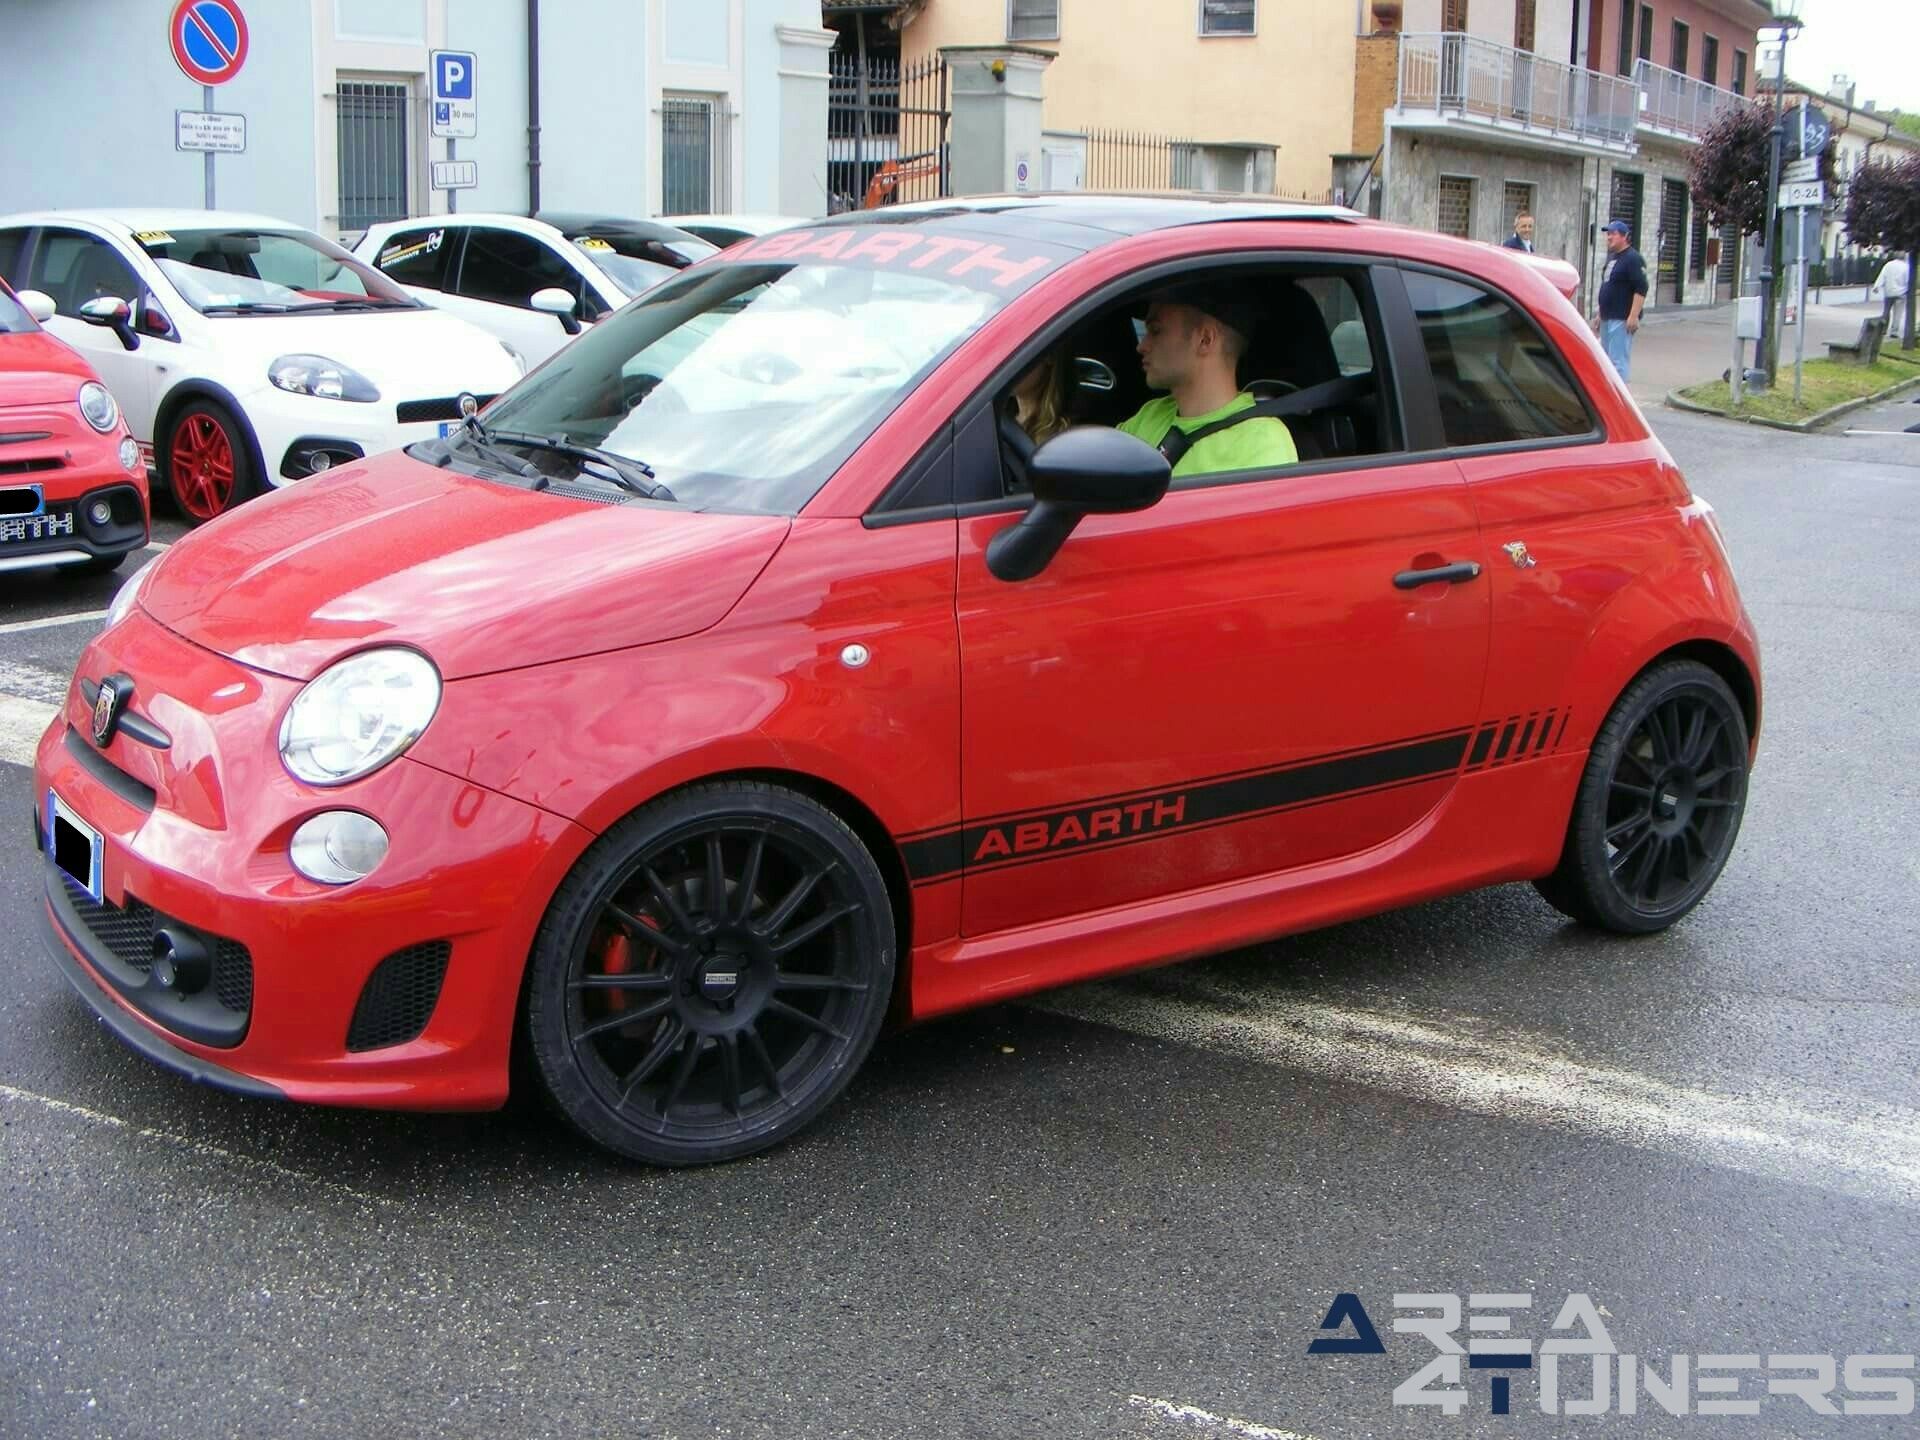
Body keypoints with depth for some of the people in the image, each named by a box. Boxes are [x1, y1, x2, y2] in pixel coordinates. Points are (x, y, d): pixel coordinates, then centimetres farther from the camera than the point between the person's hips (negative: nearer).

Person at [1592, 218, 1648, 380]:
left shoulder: (1633, 259, -11)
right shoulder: (1611, 257, 18)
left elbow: (1641, 289, -19)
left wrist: (1634, 316, -24)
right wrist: (1599, 314, 25)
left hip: (1622, 320, -10)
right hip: (1607, 318, 10)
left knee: (1618, 361, -12)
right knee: (1607, 359, 14)